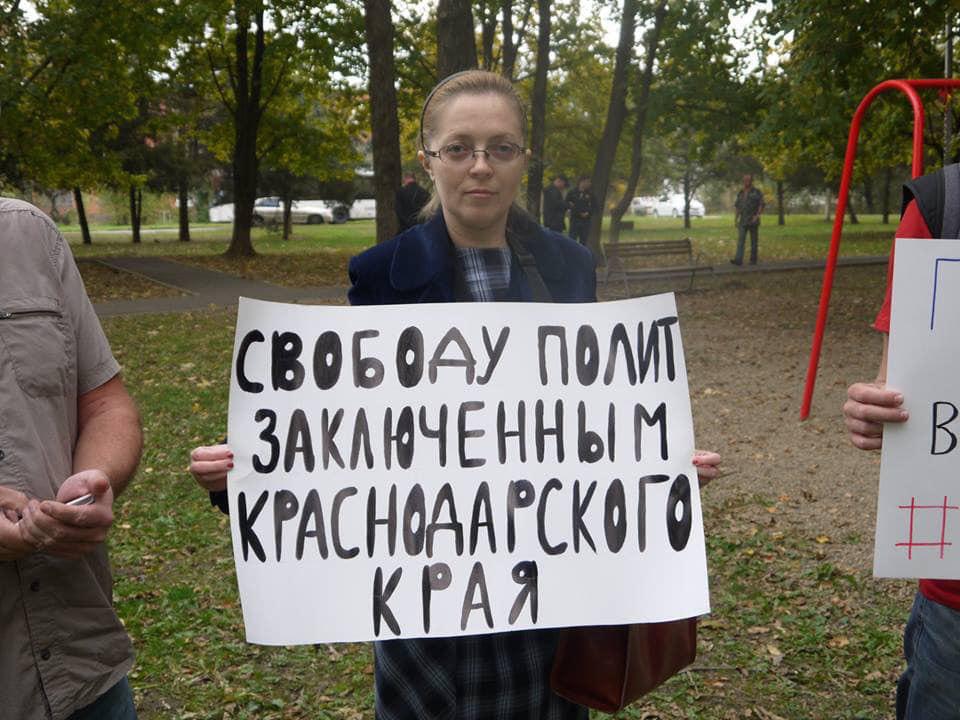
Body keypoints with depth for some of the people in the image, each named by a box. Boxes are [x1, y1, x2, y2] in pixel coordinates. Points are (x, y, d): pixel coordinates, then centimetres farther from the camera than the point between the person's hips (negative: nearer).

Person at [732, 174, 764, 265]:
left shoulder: (757, 192, -2)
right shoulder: (740, 193, 12)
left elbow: (761, 205, -8)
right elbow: (736, 206, 18)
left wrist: (757, 215, -19)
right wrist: (736, 217, 7)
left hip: (753, 221, -3)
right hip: (742, 221, 4)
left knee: (754, 241, 4)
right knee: (740, 240, -9)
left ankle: (753, 260, 12)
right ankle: (738, 260, -18)